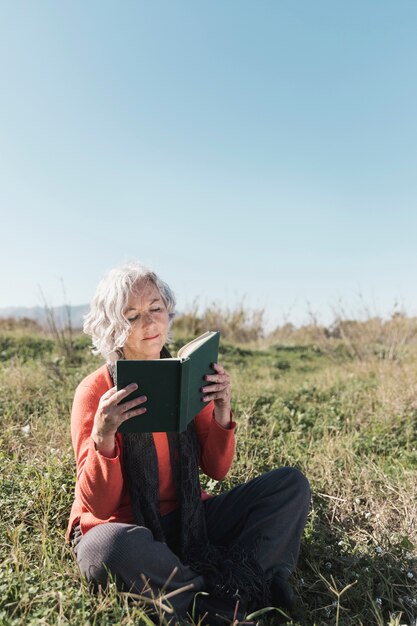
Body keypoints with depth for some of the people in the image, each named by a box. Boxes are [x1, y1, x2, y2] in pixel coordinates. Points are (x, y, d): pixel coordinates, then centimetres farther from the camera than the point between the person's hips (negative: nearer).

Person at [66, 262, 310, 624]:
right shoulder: (95, 392, -14)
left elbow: (217, 470, 0)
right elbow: (100, 506, -17)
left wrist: (221, 414, -18)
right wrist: (103, 436, -34)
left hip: (187, 521, 4)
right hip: (123, 528, -4)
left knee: (291, 484, -8)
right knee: (113, 546, -40)